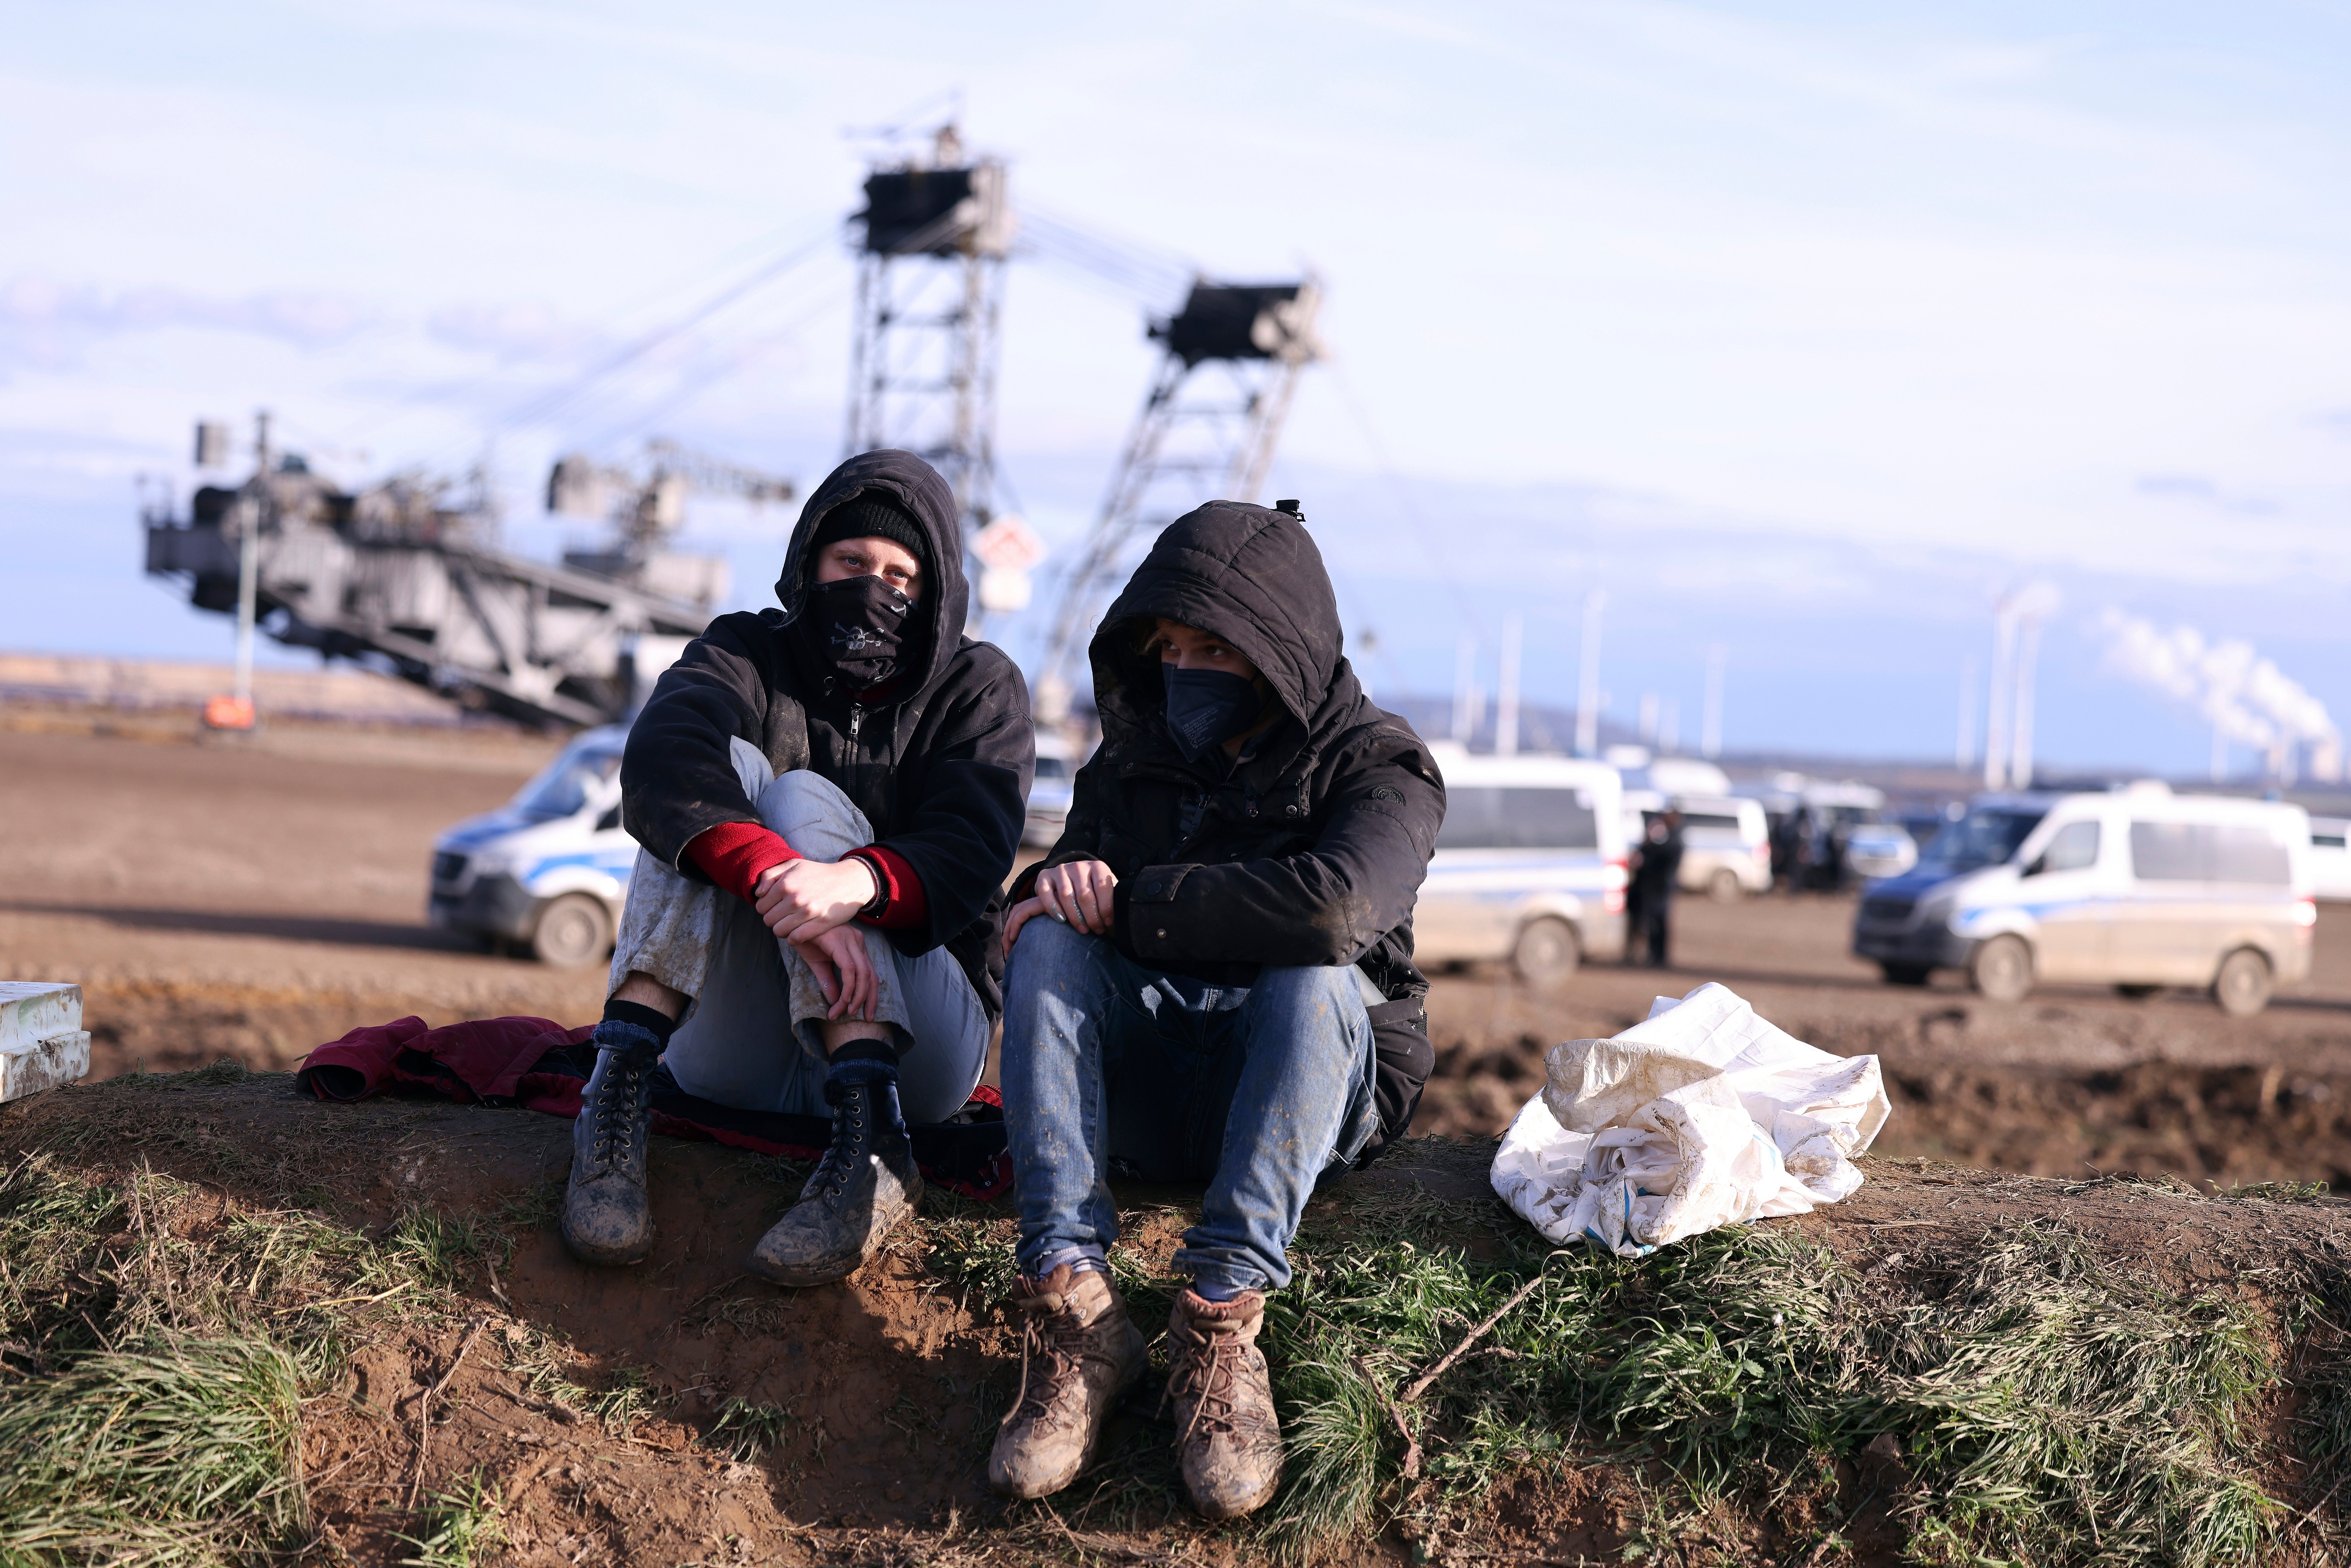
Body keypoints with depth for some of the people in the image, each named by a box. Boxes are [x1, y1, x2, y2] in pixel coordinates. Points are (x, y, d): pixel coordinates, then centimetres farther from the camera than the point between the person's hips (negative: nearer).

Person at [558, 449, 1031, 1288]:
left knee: (802, 800, -22)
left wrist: (857, 883, -38)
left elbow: (970, 854, -14)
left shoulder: (978, 687, 6)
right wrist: (774, 877, -37)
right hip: (740, 1054, 1)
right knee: (729, 765, -18)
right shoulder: (749, 654, 7)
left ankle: (871, 1139, -43)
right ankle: (620, 1085, -37)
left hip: (915, 1039, -1)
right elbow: (660, 763, -18)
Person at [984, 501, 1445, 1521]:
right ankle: (1070, 1303, -37)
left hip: (1309, 1090, -4)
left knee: (1316, 978, -34)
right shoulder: (1134, 758, 11)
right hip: (1139, 1094, 4)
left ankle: (1221, 1319, -41)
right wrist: (1064, 884, -18)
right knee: (1052, 943, -23)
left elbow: (1333, 904, -29)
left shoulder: (1376, 766, -6)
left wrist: (1131, 903, -23)